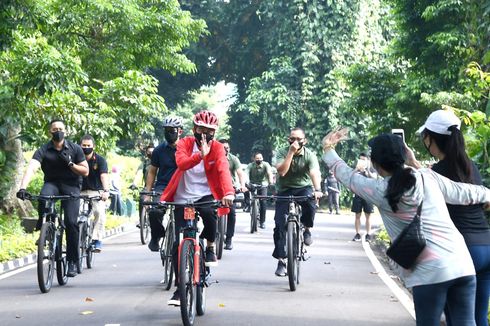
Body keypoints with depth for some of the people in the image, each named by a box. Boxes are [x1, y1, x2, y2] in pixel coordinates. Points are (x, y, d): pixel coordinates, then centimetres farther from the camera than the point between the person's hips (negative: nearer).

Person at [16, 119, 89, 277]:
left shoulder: (75, 149, -4)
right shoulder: (43, 150, -9)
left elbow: (85, 171, 0)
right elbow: (31, 168, -25)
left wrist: (70, 163, -18)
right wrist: (22, 188, -41)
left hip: (70, 186, 0)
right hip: (52, 183, 0)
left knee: (71, 222, -16)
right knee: (44, 197, -37)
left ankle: (72, 262, -6)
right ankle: (42, 227, -10)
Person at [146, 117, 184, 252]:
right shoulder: (159, 150, 7)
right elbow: (152, 172, 13)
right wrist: (147, 194, 7)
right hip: (162, 187, 0)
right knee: (155, 212, -27)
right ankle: (156, 237, 1)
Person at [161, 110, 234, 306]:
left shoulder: (217, 148, -4)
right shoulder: (185, 144, -3)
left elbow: (223, 170, -22)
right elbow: (181, 162, -24)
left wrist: (228, 192, -40)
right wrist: (200, 155, -41)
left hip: (205, 195, -1)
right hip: (183, 198, 1)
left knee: (209, 214, -36)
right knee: (178, 244, -4)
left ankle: (210, 247, -5)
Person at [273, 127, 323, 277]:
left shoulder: (309, 155, -10)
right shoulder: (282, 153, -8)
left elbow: (315, 173, -27)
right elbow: (281, 171, -24)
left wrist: (317, 190, -45)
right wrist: (291, 153, -27)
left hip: (303, 187, -1)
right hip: (285, 189, 1)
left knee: (311, 203, -36)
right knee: (280, 224, -10)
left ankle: (307, 229, -6)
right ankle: (281, 260, -3)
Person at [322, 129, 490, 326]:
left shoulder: (380, 191, -1)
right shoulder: (428, 177, 8)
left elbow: (348, 176, 14)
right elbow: (464, 193, 20)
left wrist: (328, 149, 29)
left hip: (430, 272, -4)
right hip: (462, 265, 4)